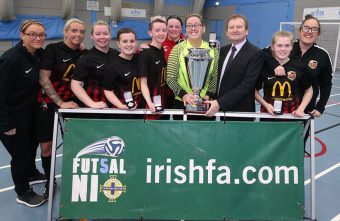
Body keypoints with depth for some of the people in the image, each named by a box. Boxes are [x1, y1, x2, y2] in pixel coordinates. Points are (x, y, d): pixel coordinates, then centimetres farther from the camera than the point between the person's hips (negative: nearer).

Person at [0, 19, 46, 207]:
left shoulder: (40, 54, -1)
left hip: (31, 113, 7)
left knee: (31, 145, 24)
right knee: (20, 154, 8)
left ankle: (30, 173, 52)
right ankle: (23, 193, 30)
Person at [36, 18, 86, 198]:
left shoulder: (83, 54, 4)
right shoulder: (53, 49, -7)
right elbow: (43, 79, -11)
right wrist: (60, 103, -15)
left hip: (71, 103, 3)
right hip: (48, 102, -3)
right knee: (46, 147, 3)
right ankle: (49, 181, 25)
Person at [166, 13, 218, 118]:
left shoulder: (212, 50, 4)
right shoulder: (177, 49, -2)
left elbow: (215, 77, 4)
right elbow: (170, 77, -4)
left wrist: (209, 95, -9)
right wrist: (183, 94, -15)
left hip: (205, 103, 2)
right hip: (182, 103, -1)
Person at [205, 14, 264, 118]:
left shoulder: (256, 54, -10)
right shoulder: (223, 50, 10)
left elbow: (247, 85, -18)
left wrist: (220, 103, -23)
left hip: (240, 111, -5)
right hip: (218, 110, 5)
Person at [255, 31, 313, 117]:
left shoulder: (299, 67, -3)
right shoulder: (264, 66, -4)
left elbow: (308, 90, 10)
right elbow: (255, 90, 6)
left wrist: (301, 109, -2)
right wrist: (265, 104, -7)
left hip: (292, 114, 0)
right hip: (269, 113, 0)